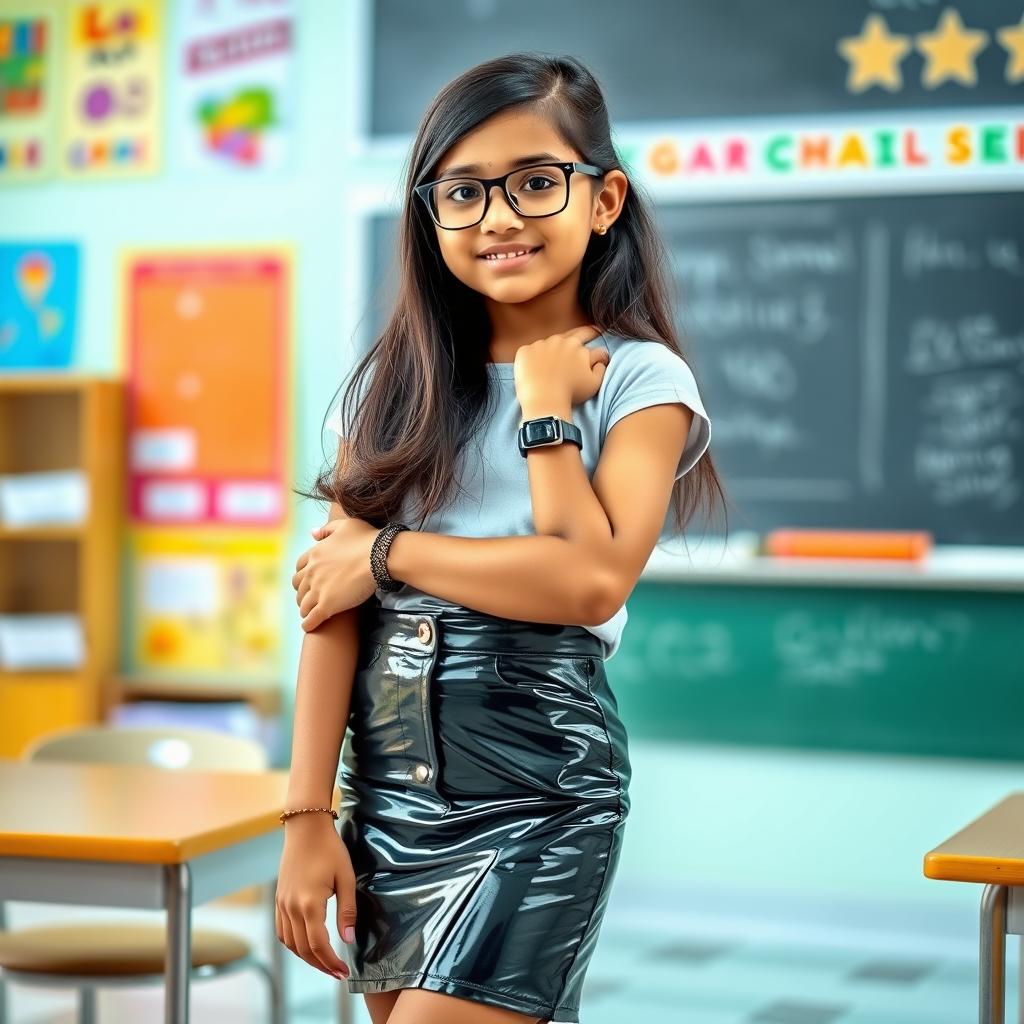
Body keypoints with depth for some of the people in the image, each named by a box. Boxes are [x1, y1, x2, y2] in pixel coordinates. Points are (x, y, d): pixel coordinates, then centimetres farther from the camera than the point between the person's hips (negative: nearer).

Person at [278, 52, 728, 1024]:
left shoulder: (638, 380, -2)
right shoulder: (395, 382, 7)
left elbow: (591, 580, -18)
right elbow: (331, 601, 1)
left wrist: (545, 404, -11)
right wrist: (309, 814, -4)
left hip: (538, 791, -4)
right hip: (385, 783, 4)